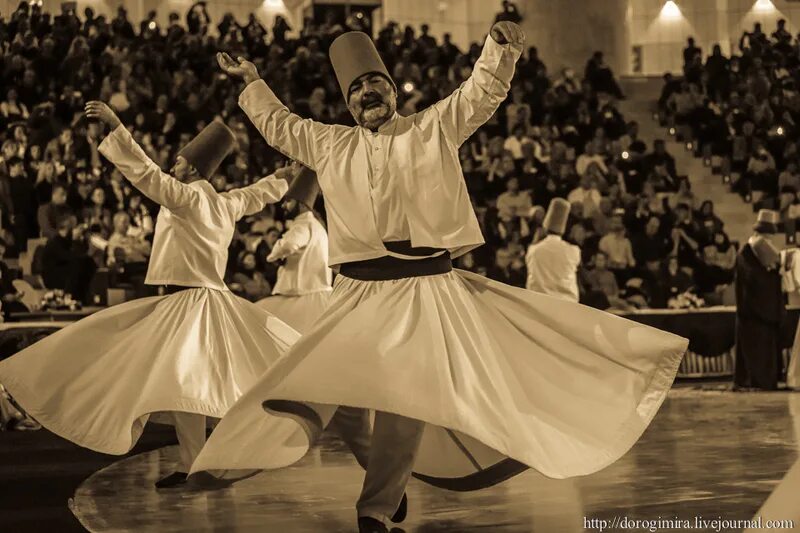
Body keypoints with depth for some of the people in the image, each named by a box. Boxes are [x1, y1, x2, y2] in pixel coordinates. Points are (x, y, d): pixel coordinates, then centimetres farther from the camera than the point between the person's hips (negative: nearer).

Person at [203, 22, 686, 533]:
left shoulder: (434, 128, 8)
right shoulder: (330, 145, 15)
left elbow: (484, 91, -1)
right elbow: (280, 126, 30)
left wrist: (501, 45, -17)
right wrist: (253, 82, 32)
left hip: (426, 288, -3)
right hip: (361, 293, 3)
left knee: (406, 399, -7)